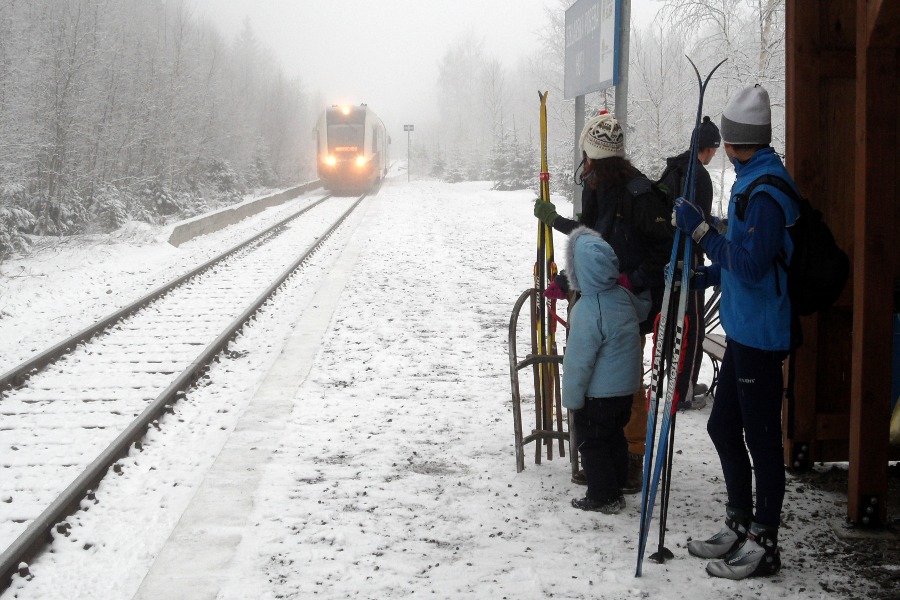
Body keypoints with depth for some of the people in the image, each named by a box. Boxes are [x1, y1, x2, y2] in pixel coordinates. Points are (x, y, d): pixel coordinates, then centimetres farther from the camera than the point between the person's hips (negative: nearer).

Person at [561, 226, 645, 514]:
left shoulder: (587, 310, -27)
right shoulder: (623, 295, -3)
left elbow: (578, 360, -23)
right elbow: (644, 307, 22)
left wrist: (572, 398, -13)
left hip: (598, 393, -8)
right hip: (626, 386, 8)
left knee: (591, 442, 7)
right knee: (615, 437, 21)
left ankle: (602, 496, 12)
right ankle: (616, 487, 32)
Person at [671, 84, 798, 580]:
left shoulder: (765, 189, -19)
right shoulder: (753, 180, 13)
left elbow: (751, 264, -25)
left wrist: (700, 229, -22)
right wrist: (700, 276, 19)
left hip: (759, 334, -10)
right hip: (743, 329, 10)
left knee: (761, 437, -1)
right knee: (723, 426, 17)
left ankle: (763, 545, 10)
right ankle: (740, 527, 30)